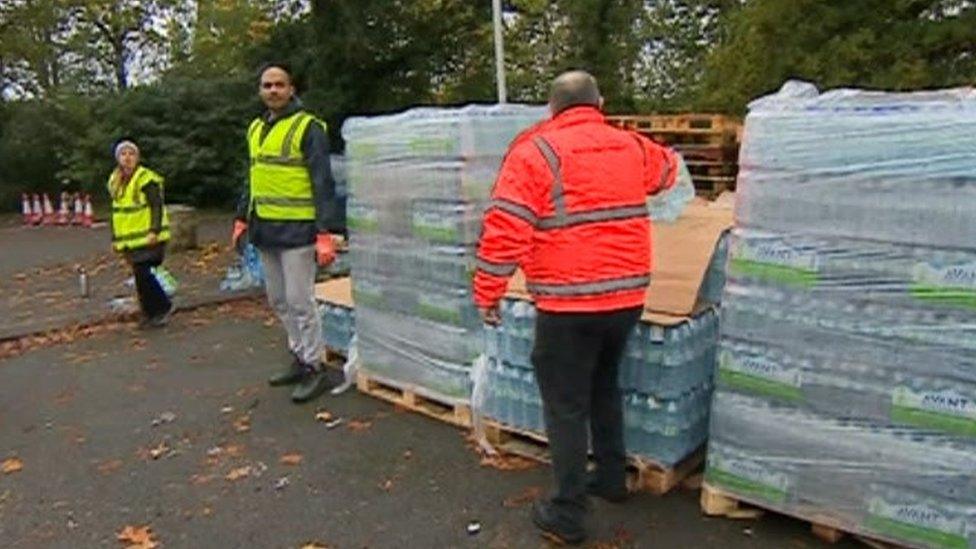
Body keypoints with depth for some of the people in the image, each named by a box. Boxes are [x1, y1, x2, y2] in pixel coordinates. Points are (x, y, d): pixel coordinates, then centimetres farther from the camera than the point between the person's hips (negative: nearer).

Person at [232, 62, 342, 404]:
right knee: (278, 300, 14)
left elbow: (323, 184, -13)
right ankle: (300, 357, 27)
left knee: (299, 300, -5)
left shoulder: (308, 128, -8)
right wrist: (242, 219, 18)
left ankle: (316, 368, 6)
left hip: (296, 230, -8)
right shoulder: (256, 129, 15)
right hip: (265, 230, 8)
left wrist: (324, 234, -19)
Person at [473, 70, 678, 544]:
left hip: (569, 304, -6)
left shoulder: (534, 152, -7)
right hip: (627, 296, 6)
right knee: (604, 386, 26)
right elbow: (667, 167, 33)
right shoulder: (631, 146, 9)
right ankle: (612, 476, 37)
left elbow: (504, 230, -14)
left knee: (565, 406, 5)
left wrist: (487, 293, -5)